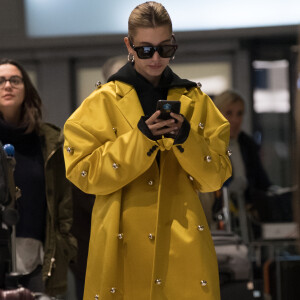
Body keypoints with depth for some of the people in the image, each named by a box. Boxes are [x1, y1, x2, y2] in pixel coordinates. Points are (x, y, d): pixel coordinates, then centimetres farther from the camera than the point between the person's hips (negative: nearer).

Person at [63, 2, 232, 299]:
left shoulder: (194, 101, 7)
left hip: (183, 244, 2)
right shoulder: (103, 102, 0)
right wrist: (140, 137, -17)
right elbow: (83, 174, -8)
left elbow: (215, 177, 3)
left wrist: (185, 138, -15)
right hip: (124, 247, -2)